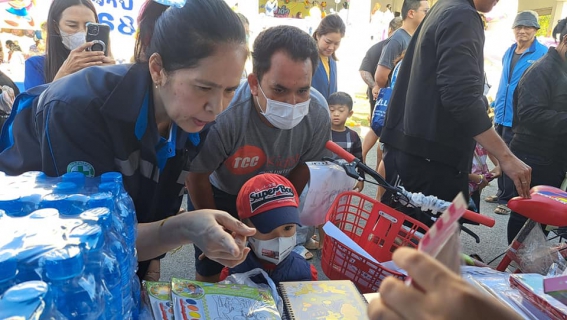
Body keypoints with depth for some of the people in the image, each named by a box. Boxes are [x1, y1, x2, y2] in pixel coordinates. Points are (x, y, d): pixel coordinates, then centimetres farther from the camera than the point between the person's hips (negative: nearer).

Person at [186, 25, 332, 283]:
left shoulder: (318, 113, -27)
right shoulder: (223, 112, -40)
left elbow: (302, 164, -6)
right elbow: (197, 176, -21)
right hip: (217, 192, -2)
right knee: (210, 275, 11)